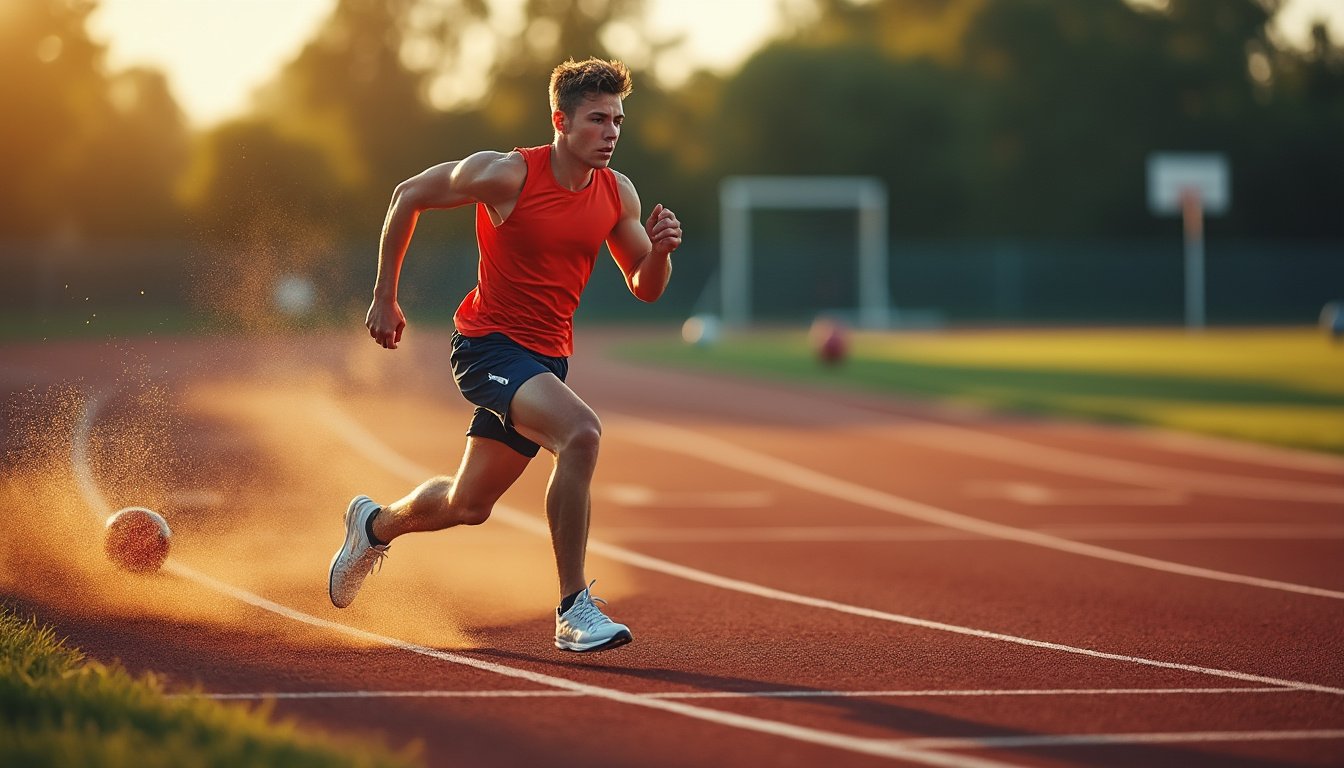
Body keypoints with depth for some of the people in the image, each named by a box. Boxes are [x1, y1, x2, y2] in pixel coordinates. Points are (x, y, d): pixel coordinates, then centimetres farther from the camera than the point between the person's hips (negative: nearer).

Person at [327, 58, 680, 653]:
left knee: (468, 505, 19)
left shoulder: (617, 194, -1)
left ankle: (375, 525, 51)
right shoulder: (506, 174, -16)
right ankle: (574, 610, -28)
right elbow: (408, 196, -4)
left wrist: (660, 250, -16)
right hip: (489, 344, -7)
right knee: (581, 432, -32)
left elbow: (645, 289, 7)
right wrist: (384, 297, 0)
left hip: (547, 356, 7)